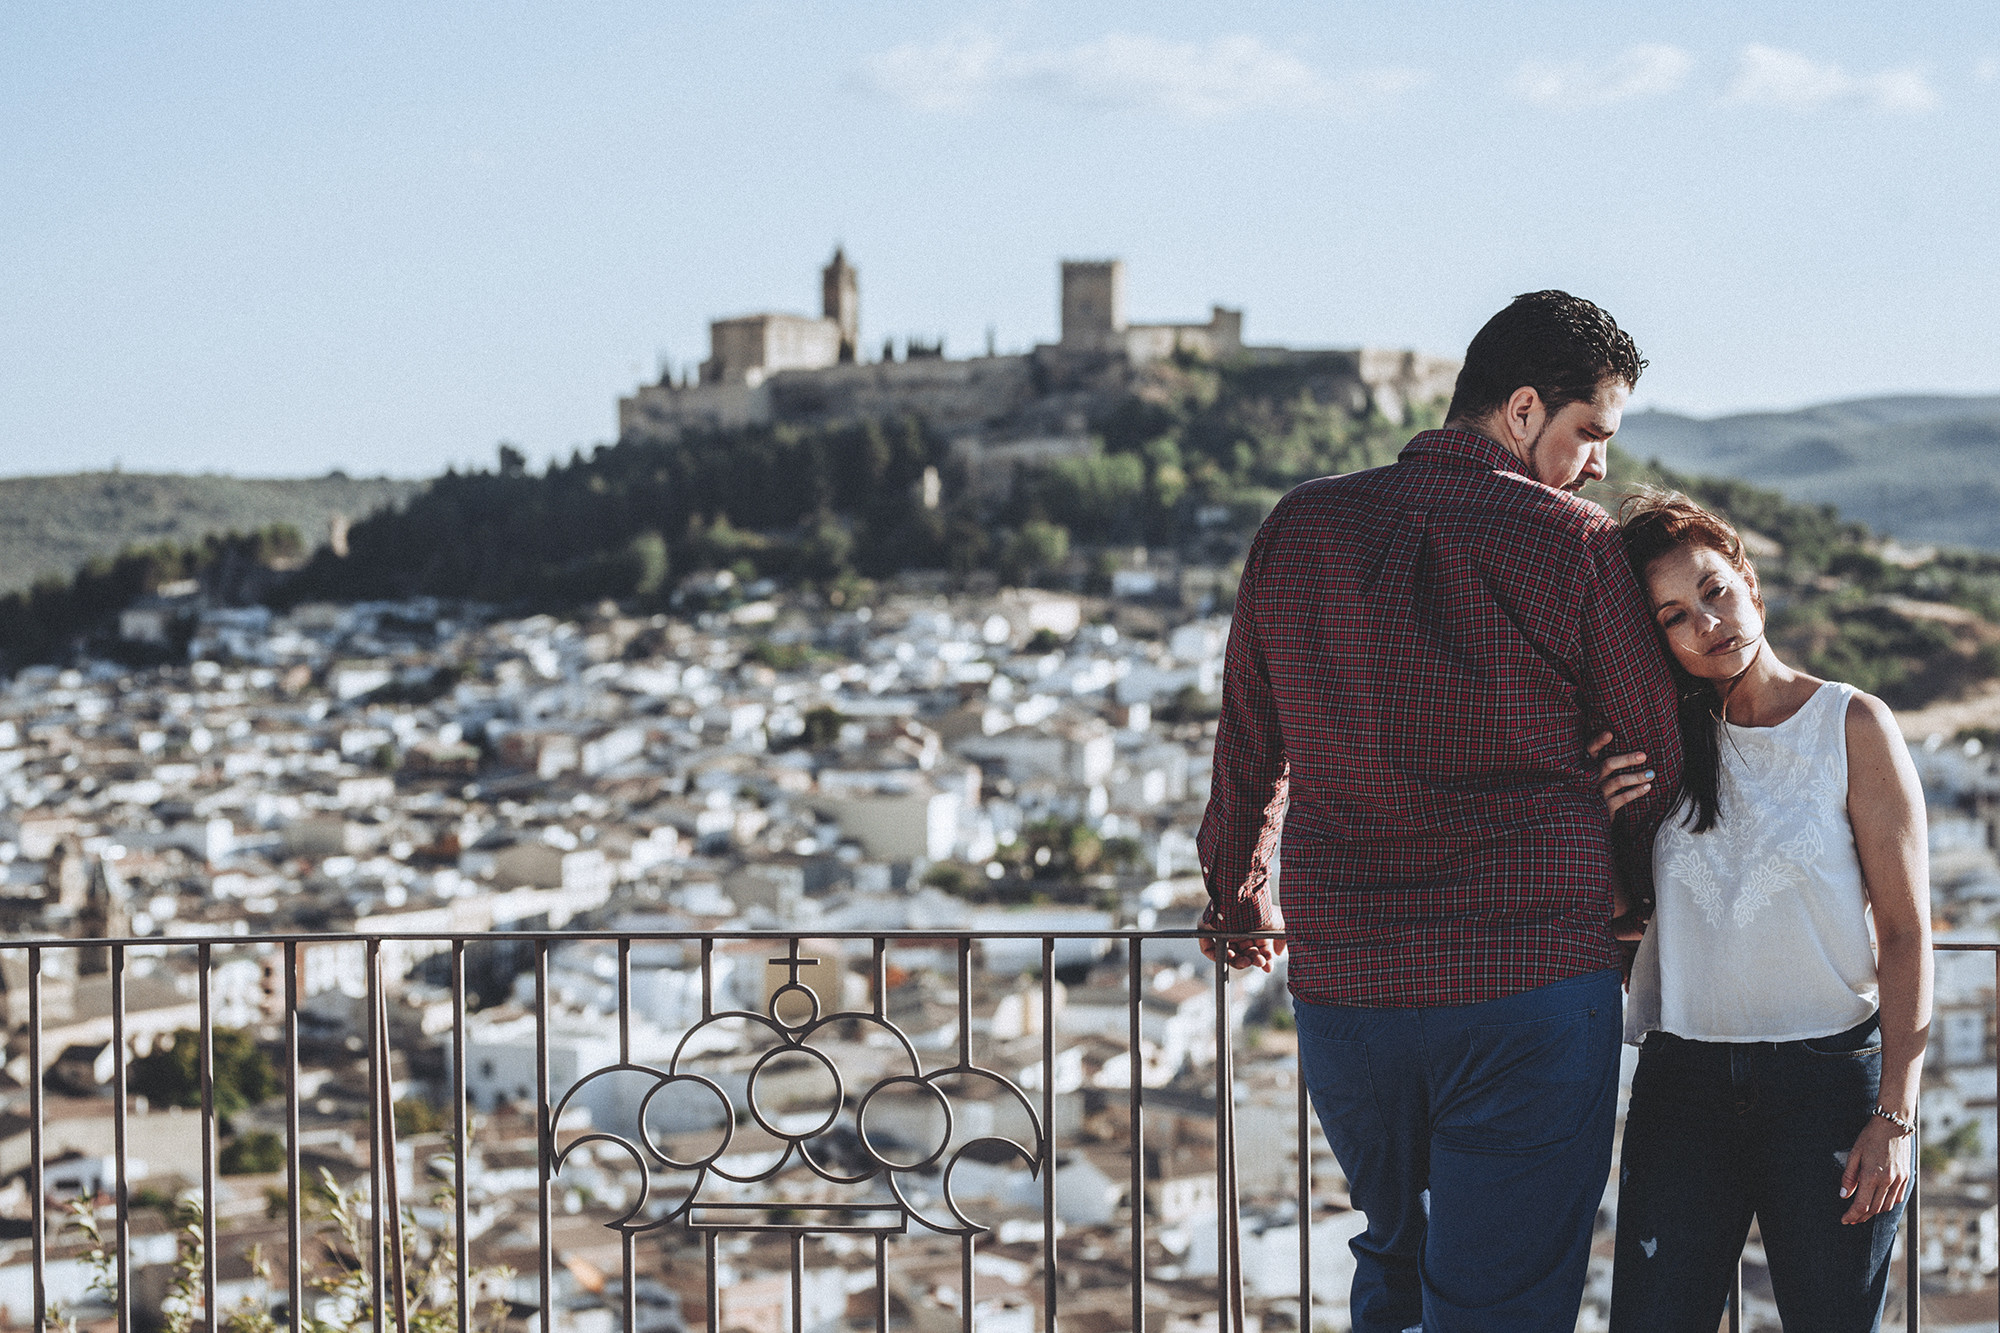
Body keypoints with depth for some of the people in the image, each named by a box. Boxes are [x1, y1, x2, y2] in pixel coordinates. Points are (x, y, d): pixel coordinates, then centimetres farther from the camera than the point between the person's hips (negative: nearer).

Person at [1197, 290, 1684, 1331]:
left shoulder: (1298, 528, 6)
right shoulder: (1572, 543, -5)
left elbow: (1248, 745, 16)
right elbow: (1657, 760, 3)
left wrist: (1237, 895, 33)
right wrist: (1640, 897, 23)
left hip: (1338, 982, 4)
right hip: (1532, 989, -4)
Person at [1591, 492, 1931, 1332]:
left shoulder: (1853, 727, -2)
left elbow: (1906, 932, -4)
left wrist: (1896, 1114, -10)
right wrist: (1604, 828, -9)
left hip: (1828, 1081, -2)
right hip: (1681, 1082, 3)